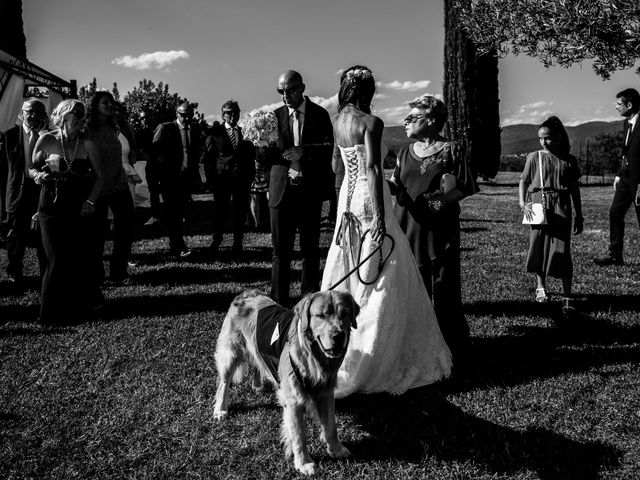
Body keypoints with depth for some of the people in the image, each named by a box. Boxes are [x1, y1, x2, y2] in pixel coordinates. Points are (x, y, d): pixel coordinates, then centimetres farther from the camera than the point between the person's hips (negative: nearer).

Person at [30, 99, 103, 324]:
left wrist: (91, 201, -9)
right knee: (57, 259, 0)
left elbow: (98, 177, 3)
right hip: (52, 208, -1)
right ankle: (52, 310, 14)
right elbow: (31, 168, 9)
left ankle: (83, 304, 20)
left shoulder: (87, 144, 0)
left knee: (81, 257, 2)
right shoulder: (46, 141, -1)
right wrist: (38, 175, -13)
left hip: (81, 209, 1)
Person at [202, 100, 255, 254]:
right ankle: (216, 242, 14)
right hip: (221, 178, -1)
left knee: (240, 212, 4)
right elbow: (207, 156, 5)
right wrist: (211, 178, -1)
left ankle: (238, 244, 14)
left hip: (242, 179, 2)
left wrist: (250, 176, 3)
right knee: (220, 211, 1)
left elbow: (251, 157, 12)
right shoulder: (214, 133, 5)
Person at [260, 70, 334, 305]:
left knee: (310, 249, 9)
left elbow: (328, 148, -4)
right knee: (280, 250, 2)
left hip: (310, 191, 0)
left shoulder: (319, 114, 4)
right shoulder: (275, 116, 6)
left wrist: (304, 151, -21)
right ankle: (278, 303, 9)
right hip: (281, 190, 1)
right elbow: (264, 157, 2)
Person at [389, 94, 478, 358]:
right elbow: (395, 186, 9)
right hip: (408, 226, 5)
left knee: (443, 287, -1)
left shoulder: (450, 150, -3)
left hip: (439, 229, -5)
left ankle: (454, 344, 13)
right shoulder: (405, 153, 12)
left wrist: (445, 198, -14)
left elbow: (470, 186, -2)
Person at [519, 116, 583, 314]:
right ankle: (541, 286, 23)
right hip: (538, 207, 1)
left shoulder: (569, 160, 7)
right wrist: (523, 203, -9)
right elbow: (523, 181, 7)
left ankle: (567, 296, -2)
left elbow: (575, 189, 12)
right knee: (538, 246, 3)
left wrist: (579, 215, 12)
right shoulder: (534, 157, 5)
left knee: (562, 251, -7)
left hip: (561, 209, -1)